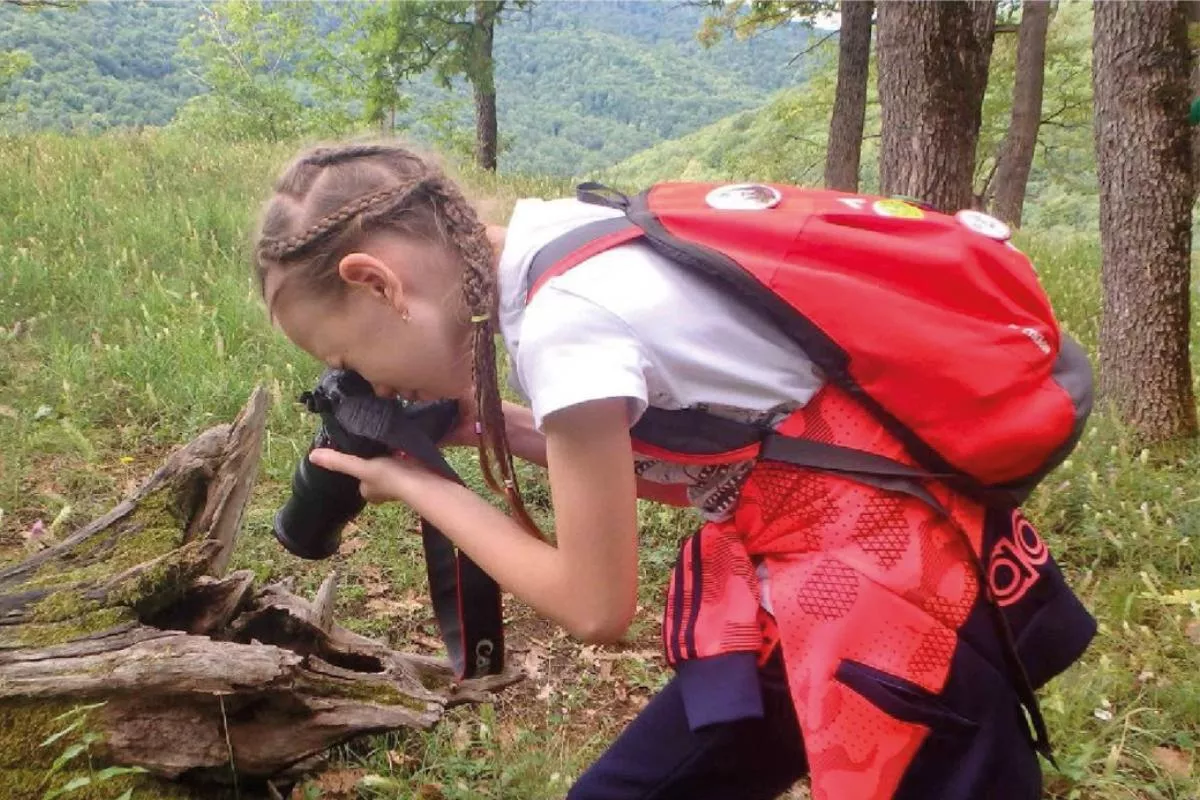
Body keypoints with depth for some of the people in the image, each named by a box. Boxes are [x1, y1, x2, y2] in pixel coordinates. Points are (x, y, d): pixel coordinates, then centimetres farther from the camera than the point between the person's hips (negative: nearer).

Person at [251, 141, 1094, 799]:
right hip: (795, 575, 9)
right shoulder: (562, 242, 0)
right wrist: (484, 424, 2)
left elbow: (595, 606, -15)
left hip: (893, 587, -8)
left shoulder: (562, 319, -25)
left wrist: (417, 486, -4)